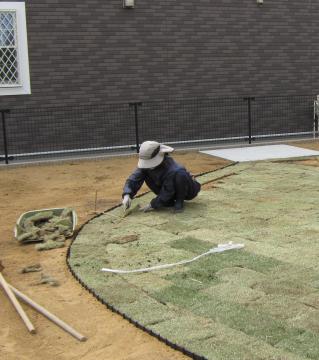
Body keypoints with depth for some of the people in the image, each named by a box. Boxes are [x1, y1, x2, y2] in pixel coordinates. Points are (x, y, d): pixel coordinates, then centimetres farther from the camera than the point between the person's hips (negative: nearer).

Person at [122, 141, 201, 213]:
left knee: (180, 174, -39)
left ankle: (179, 201, -13)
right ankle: (169, 201, 0)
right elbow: (134, 179, -21)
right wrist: (127, 195, -39)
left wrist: (153, 205, -23)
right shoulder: (146, 166, -18)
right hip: (168, 189, 7)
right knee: (146, 175, -11)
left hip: (188, 191, -7)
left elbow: (167, 192, -30)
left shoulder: (172, 170, -37)